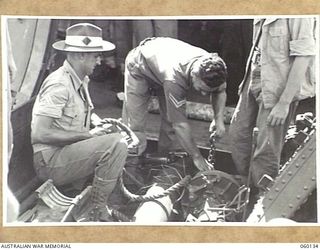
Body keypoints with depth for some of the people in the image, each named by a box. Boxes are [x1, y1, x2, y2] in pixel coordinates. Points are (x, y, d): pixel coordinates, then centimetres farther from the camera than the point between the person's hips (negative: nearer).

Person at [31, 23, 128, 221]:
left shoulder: (81, 81, 9)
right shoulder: (59, 84, -19)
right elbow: (40, 134, -24)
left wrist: (100, 125, 1)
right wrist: (87, 135, -18)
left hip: (69, 152, 9)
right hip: (50, 161, -9)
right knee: (116, 143, -24)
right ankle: (95, 211, -14)